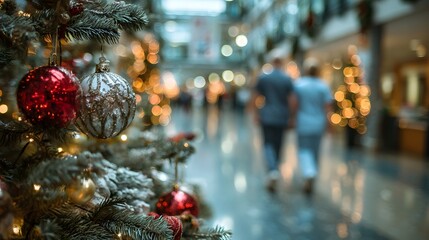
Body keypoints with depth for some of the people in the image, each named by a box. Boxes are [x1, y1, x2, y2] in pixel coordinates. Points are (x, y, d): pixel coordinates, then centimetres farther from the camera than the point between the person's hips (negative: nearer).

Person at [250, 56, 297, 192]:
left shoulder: (262, 77, 0)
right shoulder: (287, 79, -2)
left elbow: (255, 97, -1)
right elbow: (292, 100, -5)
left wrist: (256, 113, 7)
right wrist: (291, 117, 3)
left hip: (266, 116, -1)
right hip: (282, 117, 1)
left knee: (268, 144, 1)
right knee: (278, 145, 13)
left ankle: (272, 170, -23)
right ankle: (274, 173, 23)